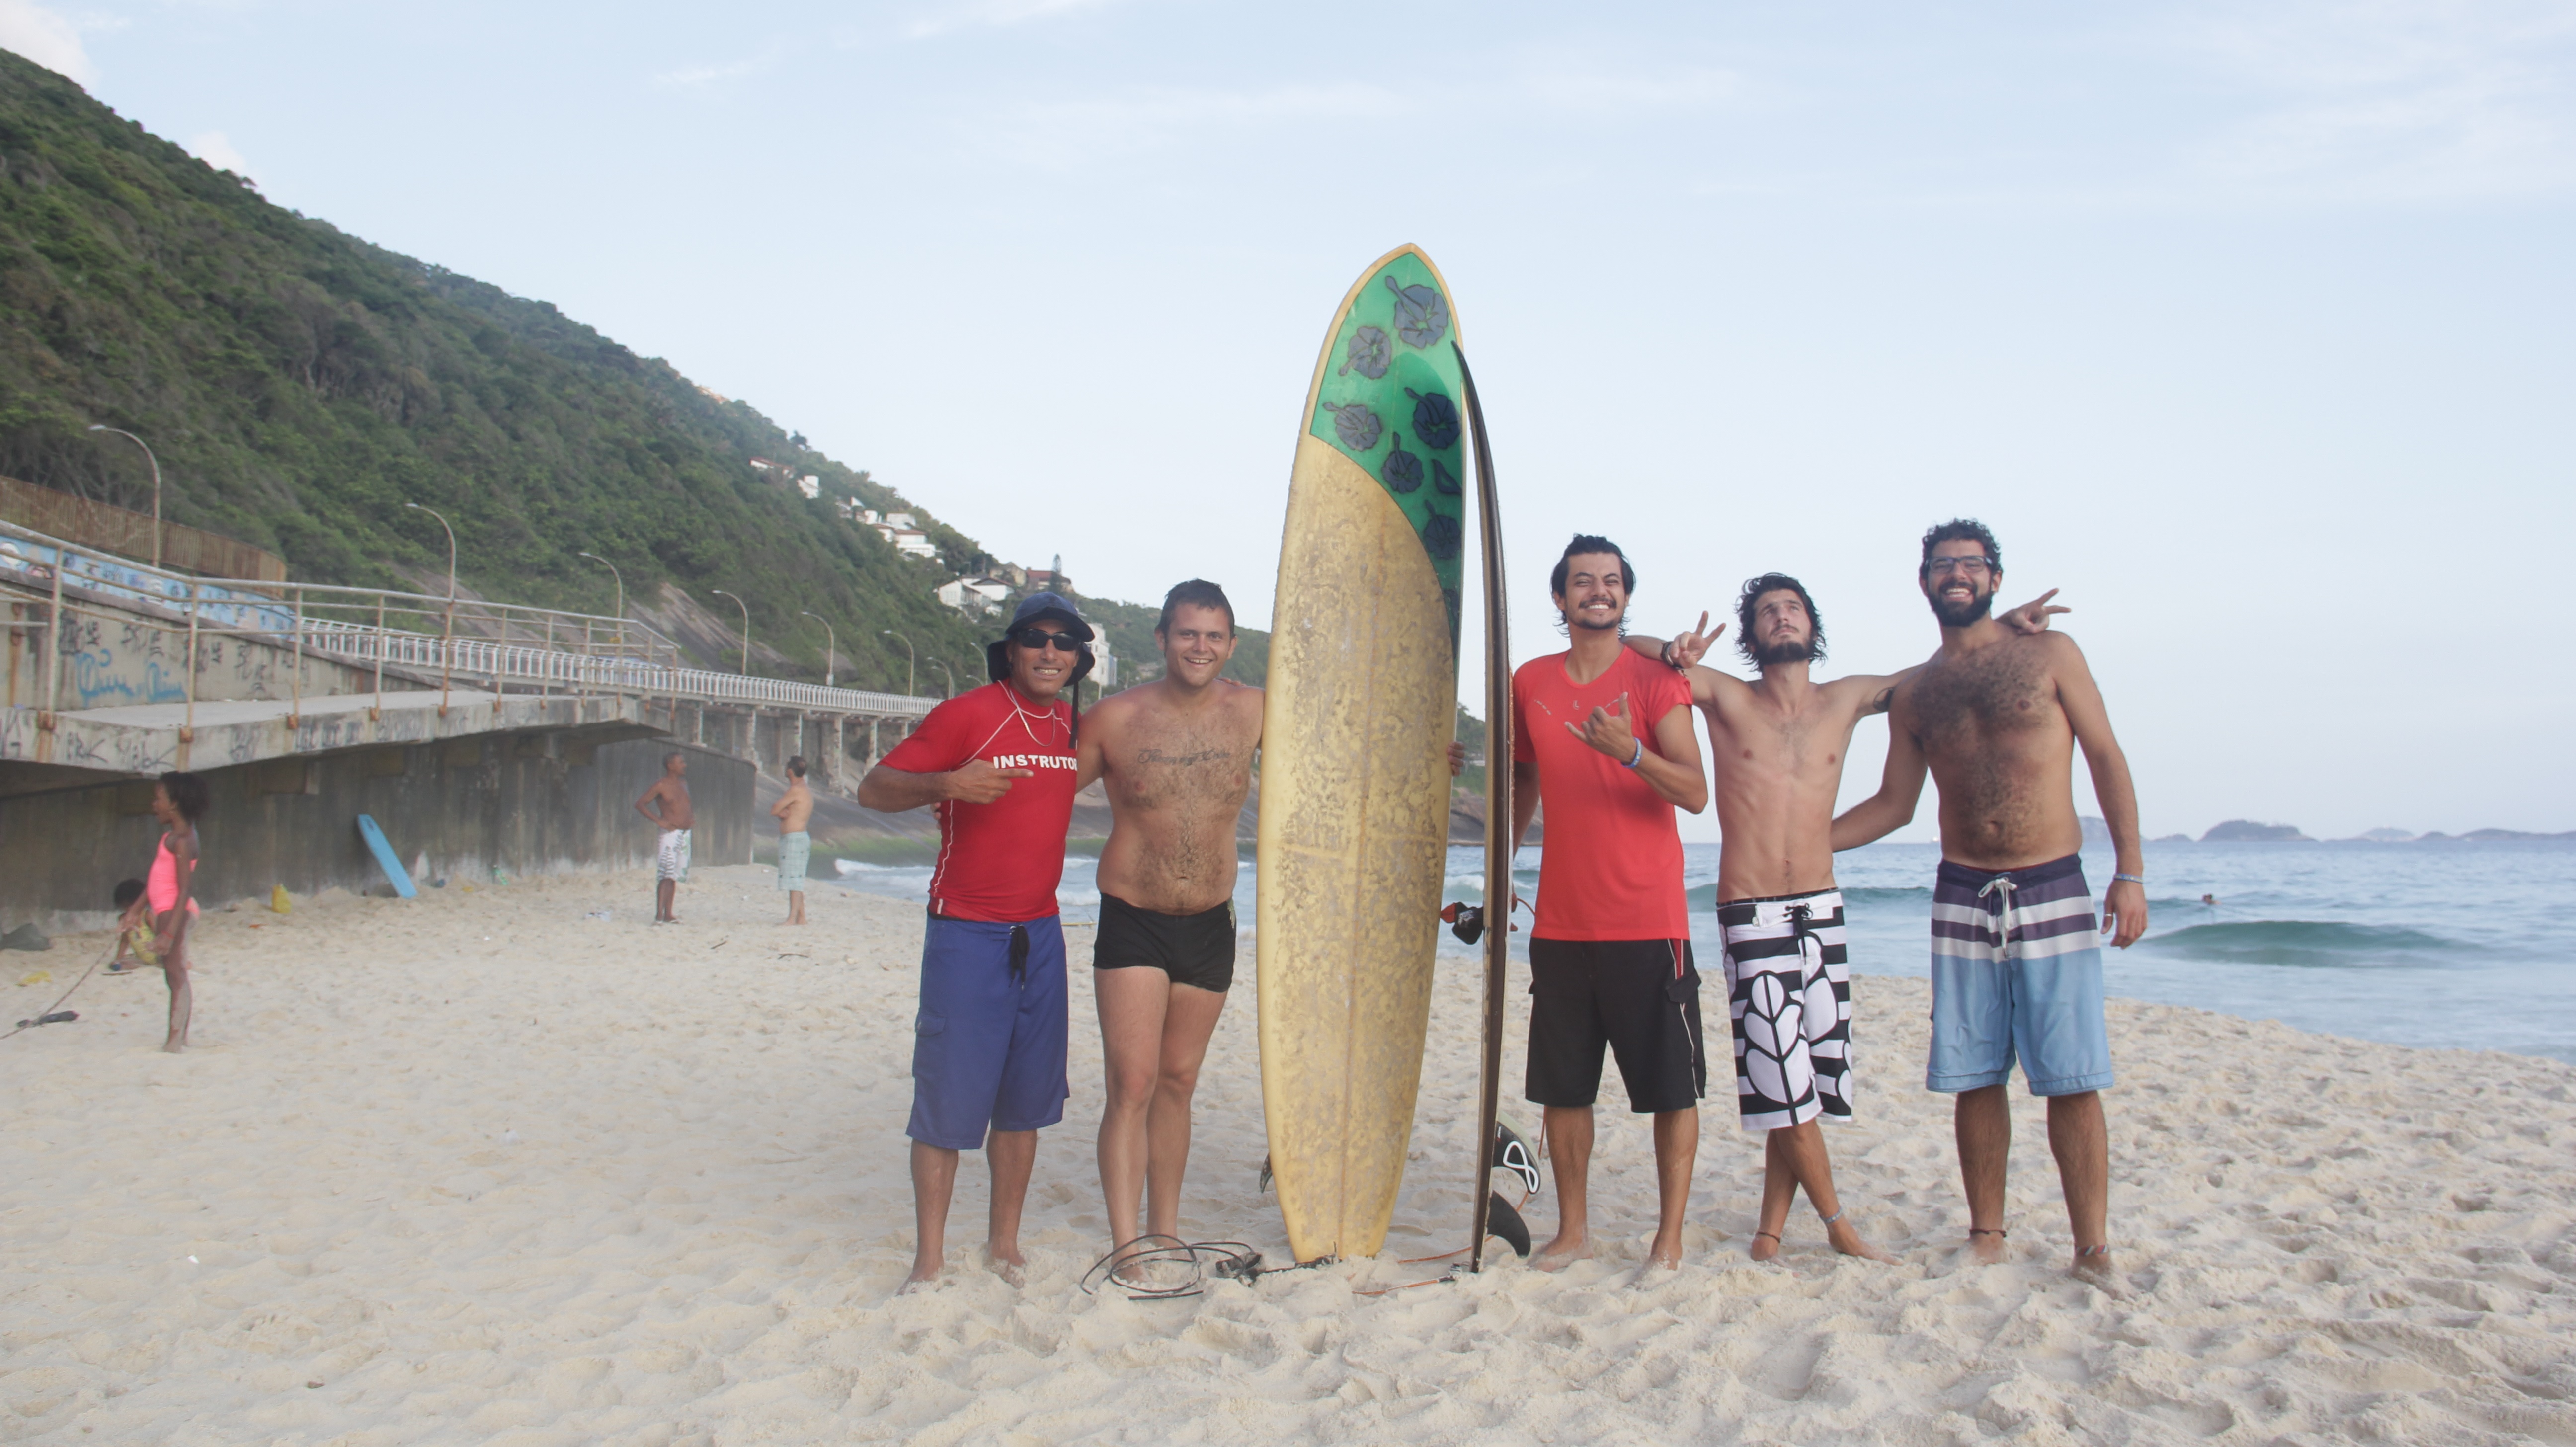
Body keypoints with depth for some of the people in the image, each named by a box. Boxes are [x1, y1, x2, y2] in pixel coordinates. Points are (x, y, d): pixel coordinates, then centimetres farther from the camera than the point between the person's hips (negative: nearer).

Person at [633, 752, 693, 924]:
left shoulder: (683, 783, 14)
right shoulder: (661, 785, -8)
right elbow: (640, 804, -10)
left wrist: (692, 817, 10)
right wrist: (659, 821, -16)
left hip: (685, 833, 8)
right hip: (670, 833, -8)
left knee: (676, 875, 9)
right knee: (666, 874, -14)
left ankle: (668, 914, 15)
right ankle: (659, 914, -17)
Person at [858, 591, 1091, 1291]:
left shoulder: (1075, 727, 9)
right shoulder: (967, 714, -10)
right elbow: (874, 789, -11)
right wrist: (947, 783, -27)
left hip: (1039, 933, 6)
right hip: (966, 933, -5)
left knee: (1024, 1099, 11)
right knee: (949, 1098, -3)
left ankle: (1004, 1241, 25)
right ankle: (929, 1255, 11)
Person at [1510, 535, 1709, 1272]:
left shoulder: (1655, 680, -4)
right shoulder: (1530, 683, 8)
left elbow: (1697, 793, -13)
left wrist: (1629, 750, -30)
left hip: (1649, 925, -3)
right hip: (1560, 925, 4)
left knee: (1673, 1086, 1)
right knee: (1562, 1086, 9)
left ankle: (1670, 1236, 13)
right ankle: (1573, 1227, 23)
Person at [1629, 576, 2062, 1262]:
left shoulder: (1845, 701, 10)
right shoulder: (1727, 698, 0)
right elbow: (1625, 646, -2)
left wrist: (2003, 625, 11)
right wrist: (1675, 652, -22)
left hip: (1822, 914, 4)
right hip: (1753, 917, -3)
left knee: (1804, 1089, 4)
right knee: (1787, 1084, -5)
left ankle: (1771, 1229, 15)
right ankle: (1837, 1224, 10)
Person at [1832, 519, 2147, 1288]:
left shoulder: (2050, 653, 3)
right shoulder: (1914, 694, 10)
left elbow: (2107, 760, 1)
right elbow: (1894, 802, 16)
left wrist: (2131, 871, -7)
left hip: (2053, 892, -2)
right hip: (1962, 899, 3)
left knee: (2072, 1080, -4)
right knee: (1975, 1078, 5)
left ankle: (2092, 1249, 5)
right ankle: (1986, 1234, 16)